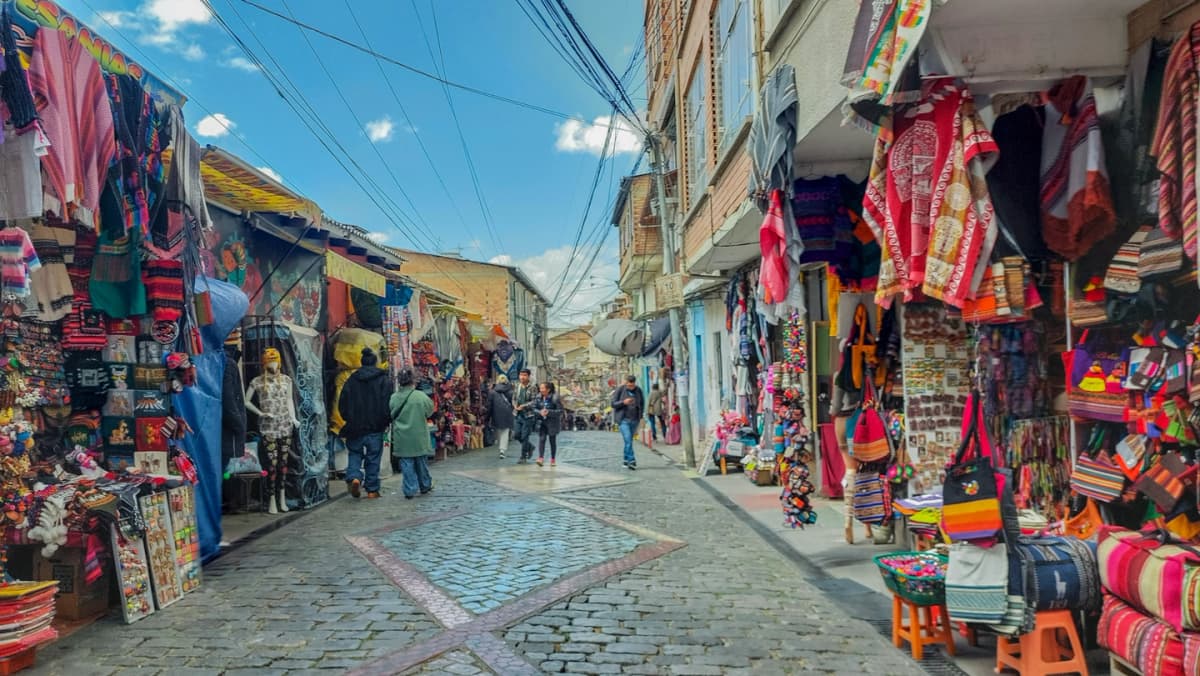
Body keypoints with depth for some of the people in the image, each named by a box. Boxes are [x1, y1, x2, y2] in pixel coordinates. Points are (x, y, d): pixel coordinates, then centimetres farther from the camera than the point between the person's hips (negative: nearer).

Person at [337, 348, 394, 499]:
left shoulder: (352, 379, 5)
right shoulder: (384, 380, -3)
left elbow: (342, 404, 7)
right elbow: (388, 404, -8)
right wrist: (386, 422, 5)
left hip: (355, 426, 2)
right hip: (375, 428, -1)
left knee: (355, 454, 14)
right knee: (373, 458, 6)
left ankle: (354, 477, -11)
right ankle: (372, 490, 9)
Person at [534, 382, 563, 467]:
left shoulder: (555, 398, -14)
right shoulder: (538, 397, -1)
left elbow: (560, 411, -13)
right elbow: (534, 408, 4)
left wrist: (549, 412, -24)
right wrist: (540, 412, -17)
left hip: (552, 422, -3)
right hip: (542, 422, 3)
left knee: (552, 440, 7)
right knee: (541, 439, -10)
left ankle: (553, 459, 20)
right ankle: (541, 458, -16)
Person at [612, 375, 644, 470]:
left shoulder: (638, 390, 4)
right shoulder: (620, 390, -4)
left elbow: (642, 404, 17)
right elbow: (613, 404, -2)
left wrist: (640, 416, 8)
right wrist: (623, 402, -19)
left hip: (634, 420, 3)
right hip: (623, 420, -3)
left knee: (629, 441, 10)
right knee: (628, 440, -15)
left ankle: (626, 460, 20)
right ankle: (632, 460, -16)